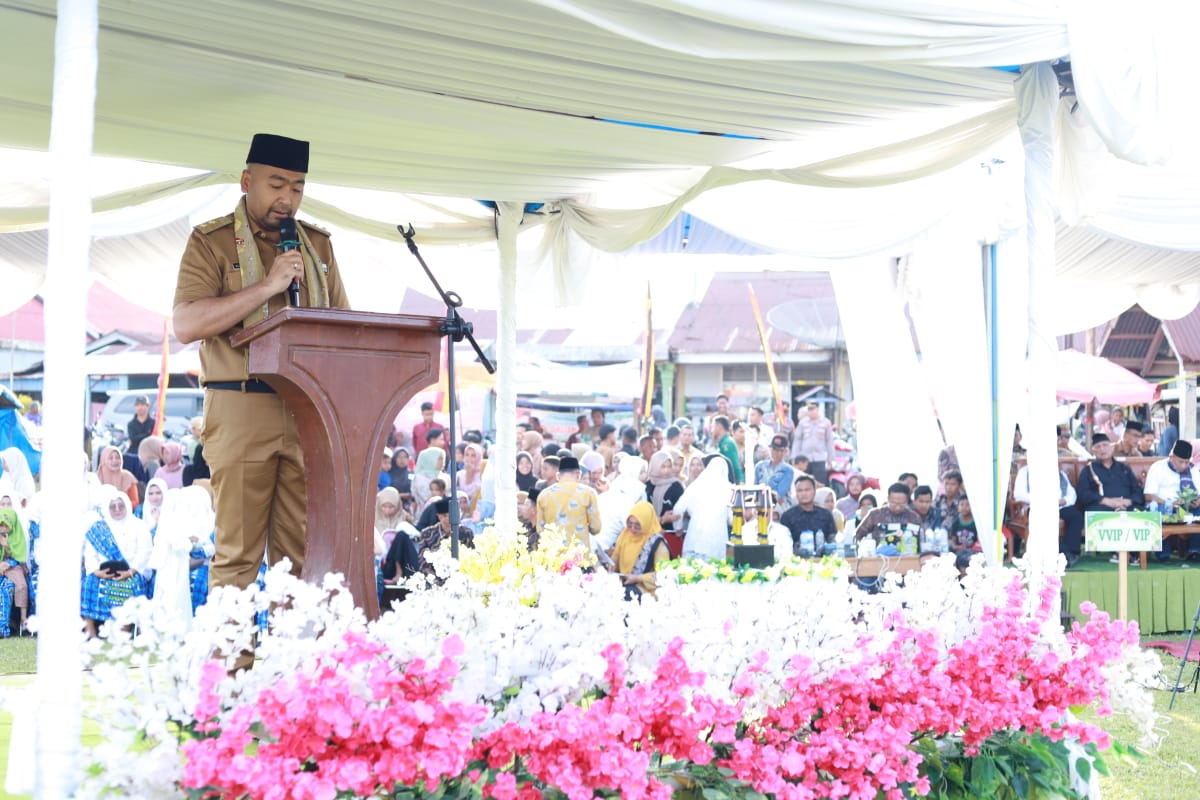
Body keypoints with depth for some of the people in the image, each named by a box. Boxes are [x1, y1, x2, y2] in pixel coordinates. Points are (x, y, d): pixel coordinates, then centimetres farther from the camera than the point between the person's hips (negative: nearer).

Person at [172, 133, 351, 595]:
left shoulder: (317, 244, 18)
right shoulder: (211, 242, 3)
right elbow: (186, 325, -10)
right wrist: (267, 287, -14)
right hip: (241, 411, -4)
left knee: (302, 553, 2)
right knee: (237, 555, -5)